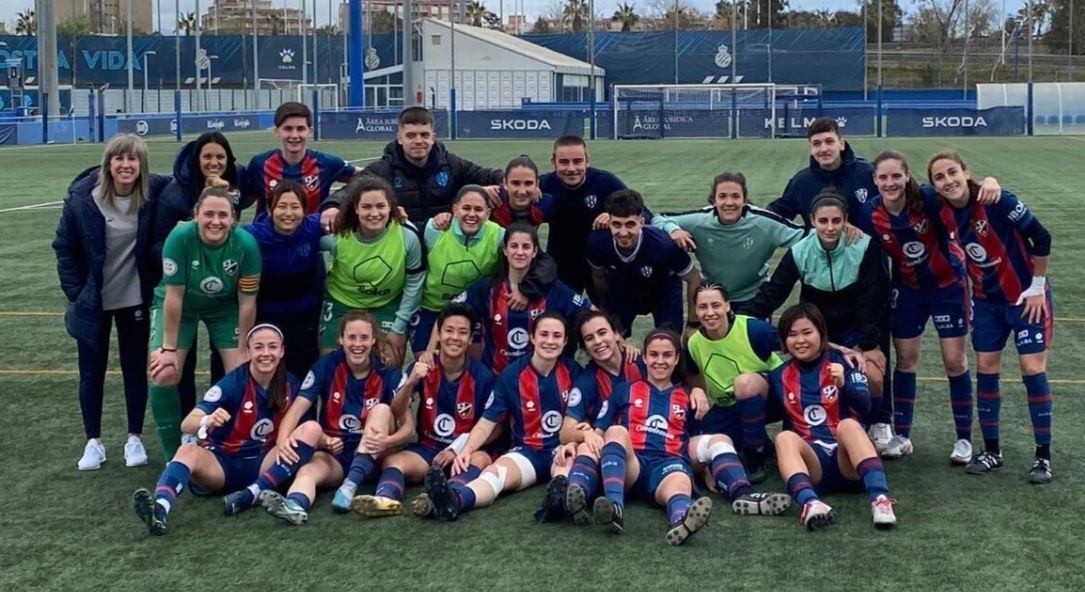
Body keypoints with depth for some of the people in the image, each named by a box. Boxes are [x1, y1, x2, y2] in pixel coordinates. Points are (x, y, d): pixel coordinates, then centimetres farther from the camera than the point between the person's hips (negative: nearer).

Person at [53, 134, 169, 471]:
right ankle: (93, 442, 23)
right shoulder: (82, 197, -15)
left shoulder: (155, 192, -15)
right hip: (93, 301, 0)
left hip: (136, 299, 0)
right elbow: (65, 247, -5)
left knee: (135, 368, 12)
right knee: (91, 372, 10)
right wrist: (75, 292, -8)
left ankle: (135, 439, 26)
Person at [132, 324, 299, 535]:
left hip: (263, 464, 2)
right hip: (223, 462, -2)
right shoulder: (233, 383, -11)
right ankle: (159, 508, -61)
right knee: (188, 451, -35)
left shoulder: (290, 385, -1)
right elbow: (187, 424, -20)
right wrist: (207, 421, -42)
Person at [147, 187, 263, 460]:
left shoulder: (246, 244, -27)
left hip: (224, 306, 1)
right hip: (179, 305, -1)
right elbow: (174, 296, -25)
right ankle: (173, 455, 2)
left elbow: (247, 303, -18)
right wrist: (169, 348, -19)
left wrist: (244, 352, -11)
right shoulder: (181, 237, -31)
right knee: (163, 375, -15)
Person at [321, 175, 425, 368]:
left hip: (388, 305, 0)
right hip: (342, 304, 0)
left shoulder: (407, 235, -23)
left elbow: (414, 283, -11)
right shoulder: (336, 236, -24)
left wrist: (399, 328, -8)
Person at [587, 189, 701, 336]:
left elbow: (694, 280, -20)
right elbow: (599, 277, -5)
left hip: (664, 295, -2)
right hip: (620, 294, 2)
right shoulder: (597, 242, -30)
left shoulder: (664, 245, -38)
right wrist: (606, 310, 10)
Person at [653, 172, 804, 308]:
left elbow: (801, 236, -19)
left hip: (754, 298, -1)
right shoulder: (700, 220, -21)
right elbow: (658, 219, -11)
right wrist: (673, 229, -31)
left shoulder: (763, 222, -24)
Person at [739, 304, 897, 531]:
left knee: (848, 425, -31)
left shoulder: (842, 362, 6)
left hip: (848, 457, -1)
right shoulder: (779, 376, 14)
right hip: (812, 459, 2)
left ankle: (880, 498, -49)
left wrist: (844, 384, -25)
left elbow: (865, 408, -9)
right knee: (785, 438, -28)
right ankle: (810, 503, -55)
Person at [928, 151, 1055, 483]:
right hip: (987, 301, 5)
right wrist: (969, 295, 9)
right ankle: (992, 450, 17)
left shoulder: (998, 202, -24)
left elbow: (1041, 239, -17)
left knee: (1033, 368, -7)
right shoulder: (943, 214, -8)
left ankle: (1043, 456, 3)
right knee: (986, 368, 4)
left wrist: (1037, 287, -11)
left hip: (1025, 296, -5)